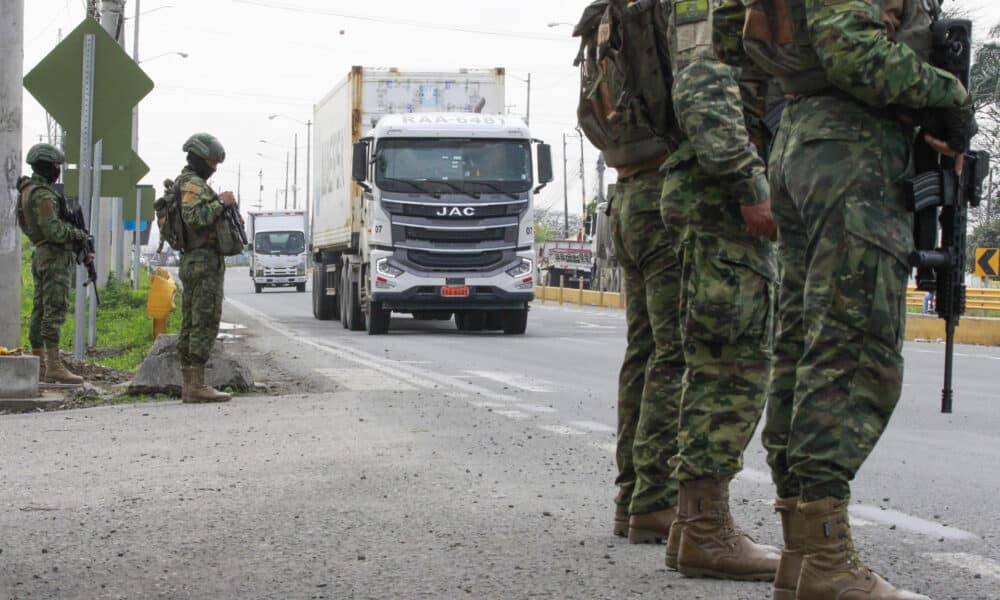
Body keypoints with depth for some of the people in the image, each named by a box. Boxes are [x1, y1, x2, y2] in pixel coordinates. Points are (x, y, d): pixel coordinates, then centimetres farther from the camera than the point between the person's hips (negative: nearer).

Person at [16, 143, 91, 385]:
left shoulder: (28, 191, 16)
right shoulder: (43, 194, -16)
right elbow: (54, 230, -22)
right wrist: (79, 234, -6)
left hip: (40, 255, 10)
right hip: (56, 257, -10)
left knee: (40, 310, 9)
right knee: (55, 311, -12)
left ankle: (37, 364, 10)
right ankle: (54, 366, -15)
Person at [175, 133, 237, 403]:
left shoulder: (189, 184, 21)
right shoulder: (193, 184, -12)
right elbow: (194, 218, -27)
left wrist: (227, 216, 12)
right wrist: (220, 202, -18)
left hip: (192, 262, 11)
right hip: (205, 261, -11)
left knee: (192, 324, 8)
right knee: (206, 323, -12)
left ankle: (189, 385, 8)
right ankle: (197, 386, -15)